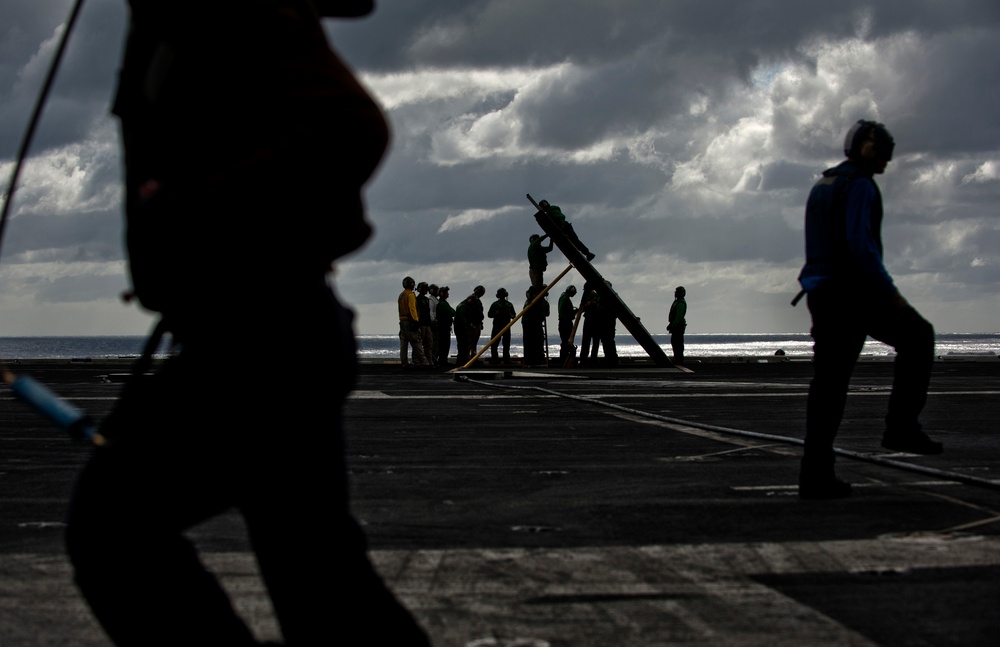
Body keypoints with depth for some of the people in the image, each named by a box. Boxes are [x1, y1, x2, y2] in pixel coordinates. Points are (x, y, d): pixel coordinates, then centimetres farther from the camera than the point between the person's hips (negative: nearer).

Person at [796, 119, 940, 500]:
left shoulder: (822, 186, 21)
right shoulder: (859, 185, -8)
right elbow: (859, 243, -19)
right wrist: (890, 292, -17)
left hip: (821, 292, 9)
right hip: (853, 290, -9)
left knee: (828, 382, 6)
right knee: (917, 337, 8)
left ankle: (815, 476, 2)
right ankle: (901, 426, 1)